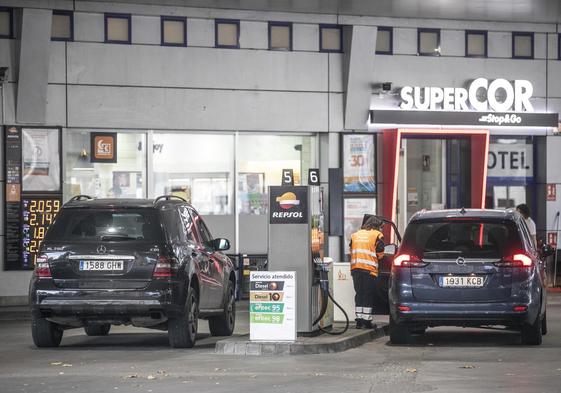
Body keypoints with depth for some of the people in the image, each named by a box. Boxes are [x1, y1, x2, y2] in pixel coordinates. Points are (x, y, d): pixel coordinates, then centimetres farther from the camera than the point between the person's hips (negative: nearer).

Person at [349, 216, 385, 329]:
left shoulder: (355, 235, 17)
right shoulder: (377, 235, 1)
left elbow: (351, 252, 18)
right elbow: (380, 255, 0)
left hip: (355, 268, 5)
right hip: (370, 269, -5)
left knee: (359, 294, 10)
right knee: (369, 296, 0)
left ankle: (359, 320, 9)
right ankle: (367, 321, -1)